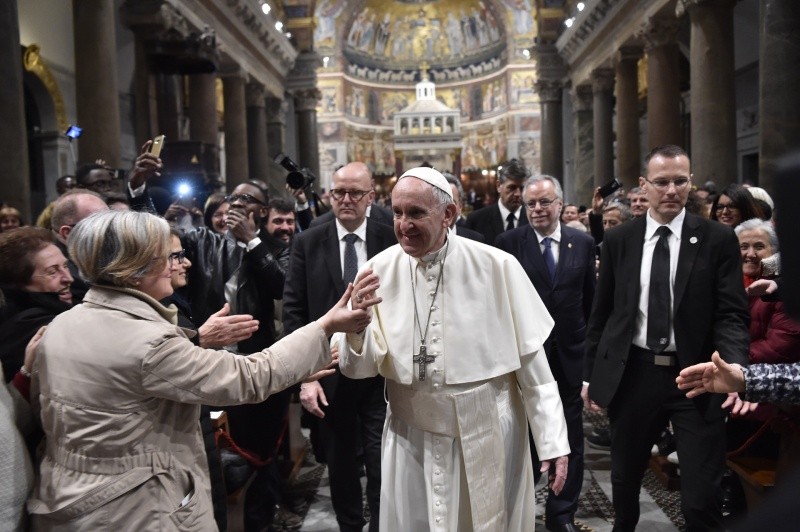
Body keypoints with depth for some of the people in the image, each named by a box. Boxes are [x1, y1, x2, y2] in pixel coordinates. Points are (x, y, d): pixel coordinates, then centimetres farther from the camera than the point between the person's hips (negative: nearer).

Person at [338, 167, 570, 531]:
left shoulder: (497, 267, -12)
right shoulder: (378, 271, -7)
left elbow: (531, 358, -6)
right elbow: (358, 368, -4)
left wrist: (553, 439, -4)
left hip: (488, 437, -1)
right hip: (412, 439, 2)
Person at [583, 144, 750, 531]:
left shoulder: (718, 239, -3)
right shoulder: (618, 240, 2)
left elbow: (731, 314, -6)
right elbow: (601, 313, 8)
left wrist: (734, 368, -24)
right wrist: (592, 373, 7)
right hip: (632, 372, 2)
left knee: (701, 497, 2)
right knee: (624, 478, 20)